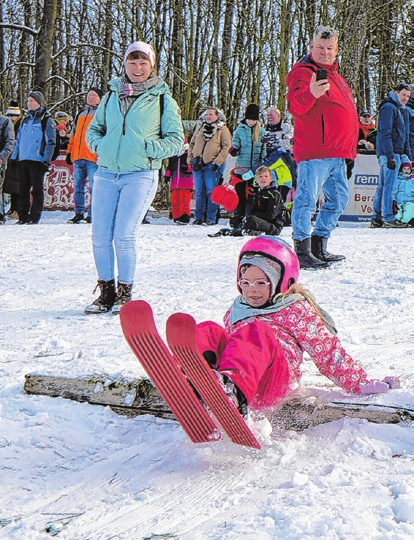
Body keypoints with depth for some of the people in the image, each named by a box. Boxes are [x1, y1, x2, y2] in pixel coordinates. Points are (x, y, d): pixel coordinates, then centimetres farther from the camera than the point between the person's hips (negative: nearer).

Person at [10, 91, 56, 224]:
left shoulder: (47, 120, 1)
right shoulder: (25, 121, 19)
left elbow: (50, 142, -5)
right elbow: (18, 140, 22)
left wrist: (46, 160, -13)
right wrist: (14, 157, 13)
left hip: (37, 160, -6)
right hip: (23, 160, 6)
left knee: (37, 188, -2)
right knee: (23, 188, 7)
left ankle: (35, 217, 0)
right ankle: (23, 216, 11)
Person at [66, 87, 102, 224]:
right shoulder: (81, 114, 23)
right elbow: (73, 135, 26)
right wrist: (70, 152, 17)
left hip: (94, 156, -6)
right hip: (78, 156, 6)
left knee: (94, 187, -7)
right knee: (78, 186, 7)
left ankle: (92, 215, -4)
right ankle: (79, 213, 13)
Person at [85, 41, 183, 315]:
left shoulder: (162, 100, 5)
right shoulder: (112, 95, 15)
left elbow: (176, 140, 4)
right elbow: (94, 128, 23)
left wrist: (149, 149, -11)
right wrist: (99, 145, 2)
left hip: (141, 175, -4)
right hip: (106, 173, 4)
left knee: (123, 236, -11)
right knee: (100, 237, -1)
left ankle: (125, 294, 5)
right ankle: (106, 292, 14)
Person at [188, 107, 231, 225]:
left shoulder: (222, 129, 2)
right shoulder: (200, 128, 16)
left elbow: (227, 147, -5)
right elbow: (192, 144, 21)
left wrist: (217, 161, -13)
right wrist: (191, 159, 8)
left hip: (212, 166, -4)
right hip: (198, 165, 5)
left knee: (211, 192, -6)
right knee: (199, 192, 6)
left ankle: (211, 218, -1)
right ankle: (198, 217, 11)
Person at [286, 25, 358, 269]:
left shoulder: (333, 74, 21)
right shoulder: (303, 72, -8)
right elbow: (295, 105, -27)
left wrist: (349, 148, 25)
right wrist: (309, 93, -48)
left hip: (337, 154, 10)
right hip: (314, 152, -10)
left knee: (338, 199, 15)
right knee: (307, 200, -10)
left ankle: (319, 249, 25)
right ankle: (303, 253, -6)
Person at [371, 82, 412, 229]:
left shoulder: (403, 110, 21)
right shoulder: (389, 108, -9)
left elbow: (405, 136, 28)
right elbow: (384, 133, -17)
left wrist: (407, 155, 21)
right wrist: (390, 156, -22)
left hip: (397, 153, 9)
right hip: (389, 152, -9)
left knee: (383, 185, 10)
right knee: (388, 185, -9)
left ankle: (377, 219, 12)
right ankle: (388, 218, -9)